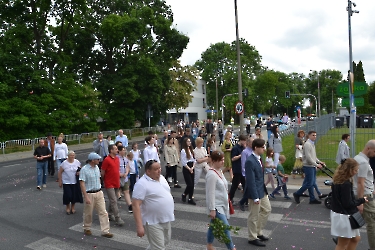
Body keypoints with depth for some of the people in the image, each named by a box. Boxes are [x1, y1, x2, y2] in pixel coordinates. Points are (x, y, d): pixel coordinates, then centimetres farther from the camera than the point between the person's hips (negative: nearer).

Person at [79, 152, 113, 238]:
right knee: (88, 213, 12)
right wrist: (86, 197, -21)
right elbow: (82, 184, -17)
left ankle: (105, 231, 7)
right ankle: (87, 228, 34)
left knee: (103, 212, 2)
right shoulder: (84, 169, -15)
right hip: (89, 194, -6)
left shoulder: (96, 167, 6)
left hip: (99, 193, 6)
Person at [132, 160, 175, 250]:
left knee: (165, 242, 22)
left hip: (165, 220, 8)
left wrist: (171, 210, 17)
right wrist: (139, 226, -27)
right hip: (153, 222, -8)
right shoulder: (142, 184, -21)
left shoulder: (161, 178, 4)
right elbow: (136, 205, -23)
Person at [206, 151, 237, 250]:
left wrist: (227, 203, 21)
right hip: (216, 206, -9)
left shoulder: (219, 171, 7)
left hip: (222, 204, 9)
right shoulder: (211, 174, -22)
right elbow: (210, 193, -22)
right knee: (226, 227, -8)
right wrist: (212, 209, -21)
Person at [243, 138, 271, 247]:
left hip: (262, 190, 10)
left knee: (267, 210, 22)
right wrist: (255, 197, -22)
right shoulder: (250, 161, -24)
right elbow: (251, 181, -24)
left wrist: (264, 190, 16)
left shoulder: (258, 158, 4)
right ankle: (252, 238, 25)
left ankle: (259, 232, 37)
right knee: (254, 216, 6)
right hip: (255, 192, -10)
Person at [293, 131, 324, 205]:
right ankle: (297, 194, 8)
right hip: (308, 166, -9)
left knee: (312, 183, 11)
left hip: (312, 166, 9)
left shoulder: (312, 144, 15)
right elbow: (308, 157, -22)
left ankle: (312, 199, 17)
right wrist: (316, 164, -17)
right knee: (309, 183, -6)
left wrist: (319, 162, 10)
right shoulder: (307, 144, -16)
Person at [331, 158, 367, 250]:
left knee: (356, 238, 24)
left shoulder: (339, 180, 3)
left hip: (339, 213, 9)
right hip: (344, 216, -9)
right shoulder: (346, 184, -25)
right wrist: (362, 200, -9)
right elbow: (348, 204, -22)